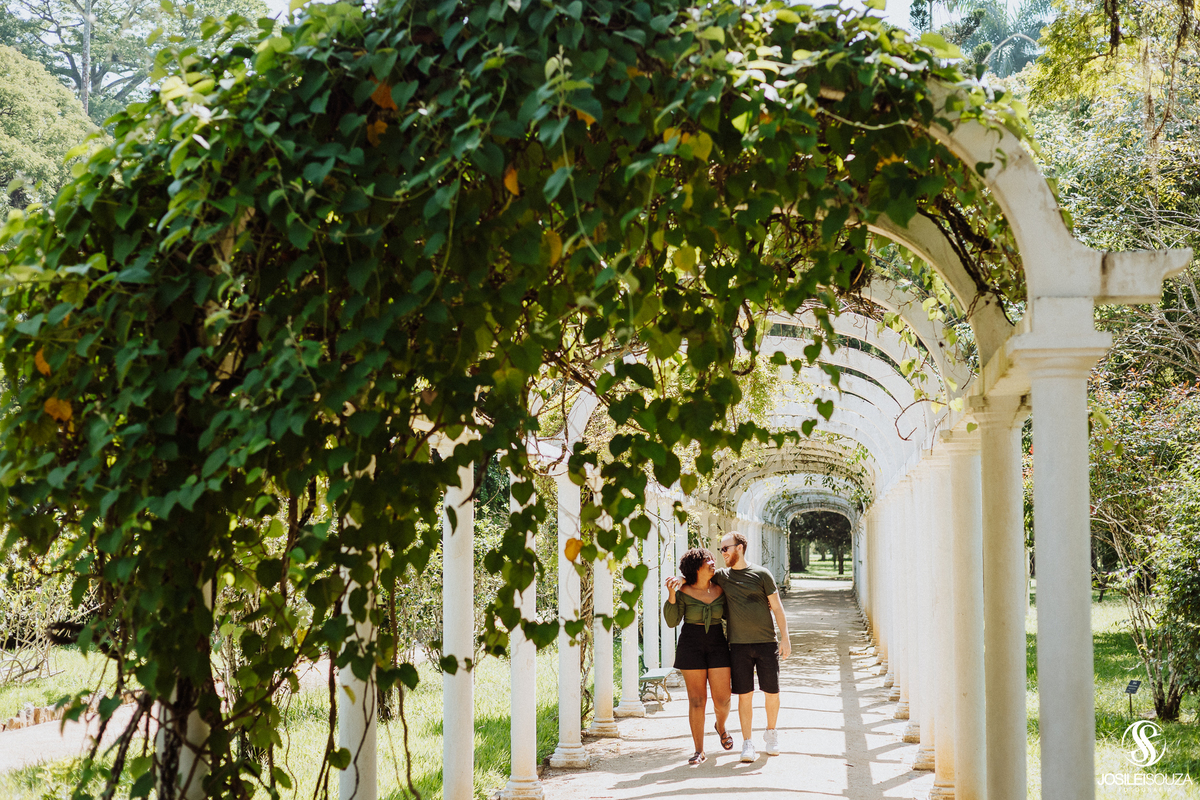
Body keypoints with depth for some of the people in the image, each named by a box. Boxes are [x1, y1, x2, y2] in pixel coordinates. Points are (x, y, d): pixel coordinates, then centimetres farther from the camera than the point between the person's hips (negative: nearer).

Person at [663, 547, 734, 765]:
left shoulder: (719, 590, 2)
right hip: (691, 647, -2)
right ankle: (699, 751, 7)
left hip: (717, 645, 2)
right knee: (697, 700, -1)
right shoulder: (683, 591, -7)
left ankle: (721, 726, 32)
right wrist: (671, 595, -25)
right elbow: (672, 621, -13)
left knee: (722, 700, -3)